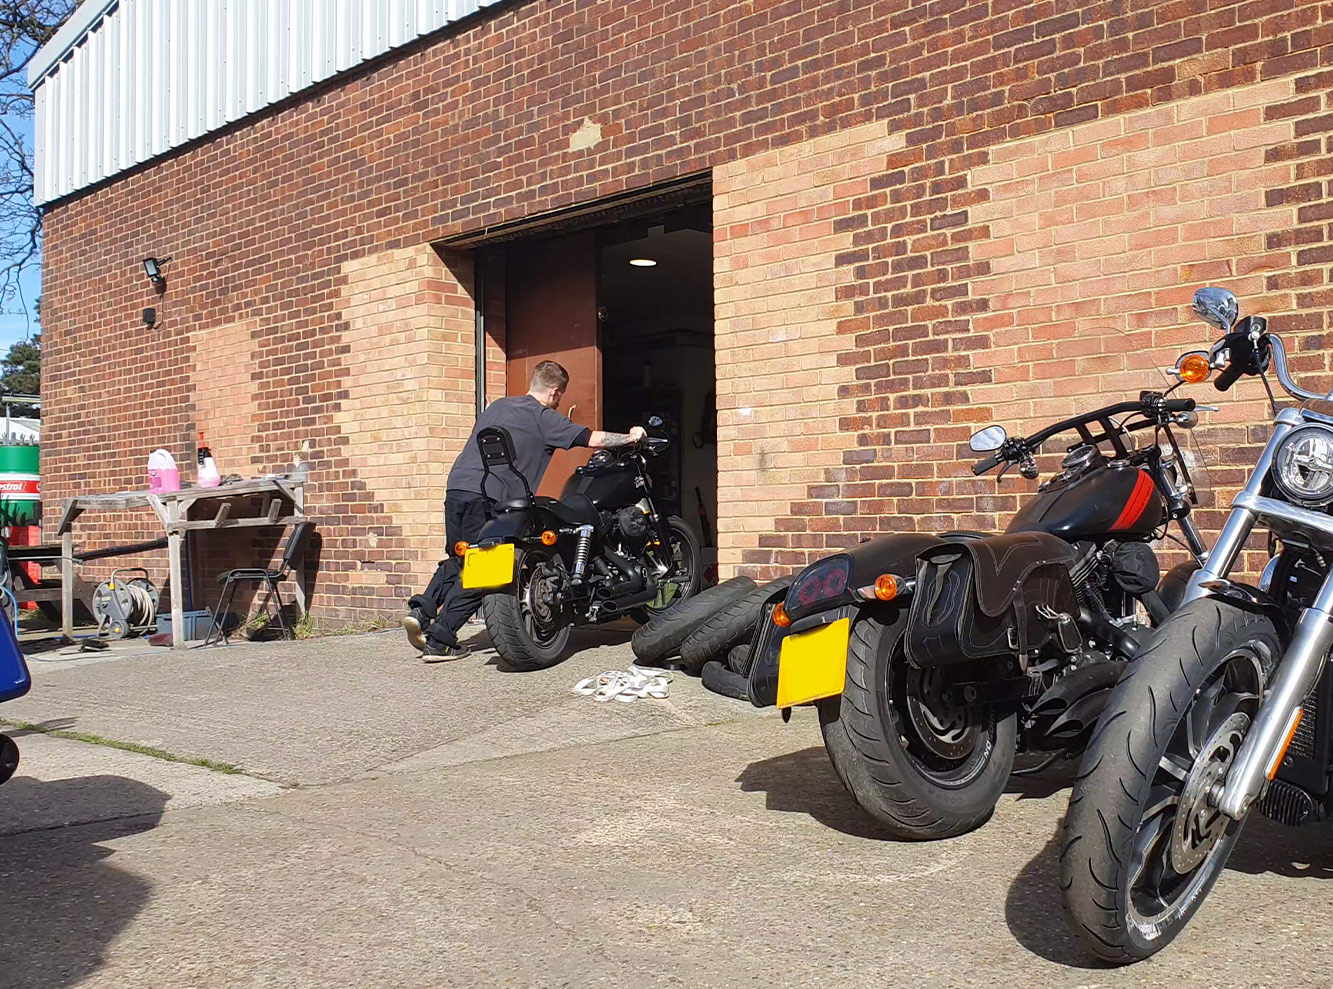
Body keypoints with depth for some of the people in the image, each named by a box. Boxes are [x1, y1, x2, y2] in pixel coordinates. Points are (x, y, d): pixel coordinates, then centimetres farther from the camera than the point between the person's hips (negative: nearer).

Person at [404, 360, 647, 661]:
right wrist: (630, 437, 12)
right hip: (487, 496, -7)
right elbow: (592, 439, -2)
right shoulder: (544, 418, 1)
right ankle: (438, 642, -1)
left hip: (456, 485, 7)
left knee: (457, 561, 21)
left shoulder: (497, 405, 22)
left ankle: (421, 610, 3)